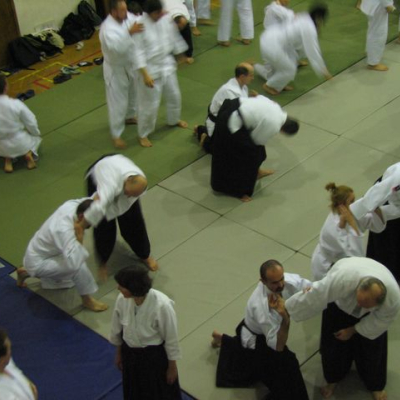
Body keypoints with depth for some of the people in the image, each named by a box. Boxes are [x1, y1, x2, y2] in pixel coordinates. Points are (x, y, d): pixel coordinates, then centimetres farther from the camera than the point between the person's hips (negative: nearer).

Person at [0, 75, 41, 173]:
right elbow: (31, 123, -12)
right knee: (35, 137, 31)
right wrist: (36, 134, 11)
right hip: (19, 144, -1)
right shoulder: (15, 104, -24)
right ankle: (28, 153, 4)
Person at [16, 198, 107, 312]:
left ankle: (26, 272, 35)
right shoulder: (64, 230, -40)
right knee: (78, 266, -30)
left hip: (38, 251, 9)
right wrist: (79, 240, -40)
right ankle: (87, 300, -8)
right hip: (38, 262, -9)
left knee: (67, 281, 29)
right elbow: (73, 262, -48)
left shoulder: (72, 204, -17)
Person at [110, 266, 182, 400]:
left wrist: (172, 366, -7)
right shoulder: (122, 299, -21)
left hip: (155, 357, -4)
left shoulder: (162, 305, -35)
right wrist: (118, 353, 14)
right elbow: (117, 329, 0)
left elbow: (171, 338, -19)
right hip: (130, 354, 4)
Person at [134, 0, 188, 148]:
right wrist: (145, 74, -26)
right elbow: (138, 51, -23)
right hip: (150, 69, -6)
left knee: (174, 95, 24)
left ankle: (174, 120, 53)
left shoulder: (166, 19, -8)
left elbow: (174, 36, 10)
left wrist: (181, 54, 20)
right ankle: (143, 134, 24)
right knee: (150, 104, 2)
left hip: (167, 64, 7)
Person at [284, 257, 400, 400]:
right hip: (339, 302, 0)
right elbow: (316, 295, -40)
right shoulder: (343, 277, -50)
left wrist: (353, 330, -11)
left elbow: (381, 321, -19)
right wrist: (284, 309, -30)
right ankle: (334, 378, 43)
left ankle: (375, 385, 43)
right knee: (333, 344, 10)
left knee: (372, 347, 11)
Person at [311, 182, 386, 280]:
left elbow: (379, 226, -8)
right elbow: (357, 254, -37)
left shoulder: (352, 212, -11)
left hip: (342, 259, 7)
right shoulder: (333, 227, -33)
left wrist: (376, 208, -26)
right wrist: (351, 222, -37)